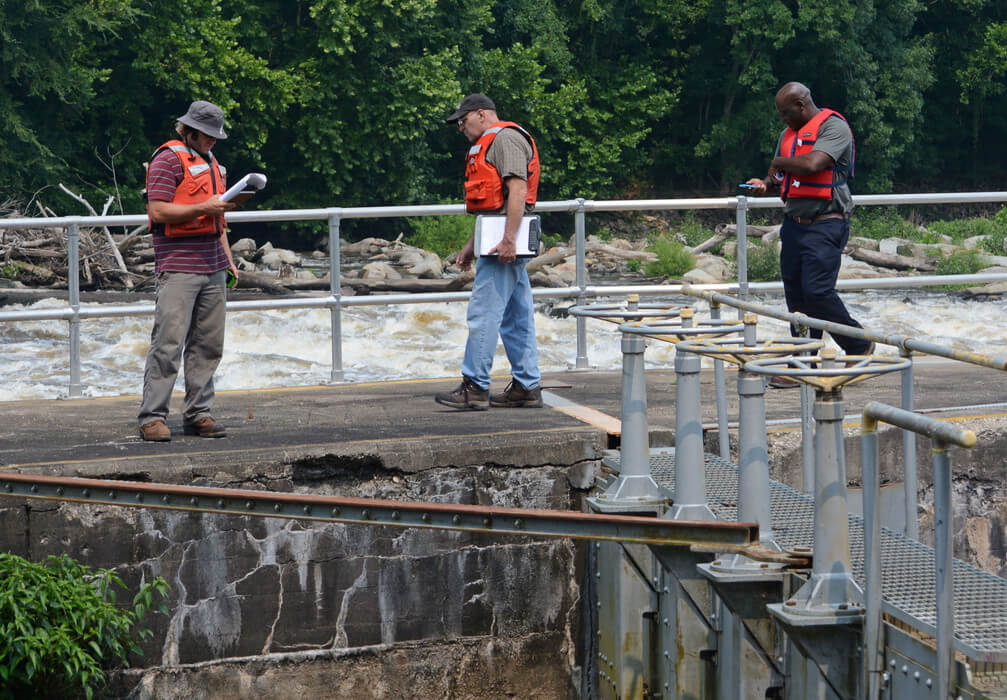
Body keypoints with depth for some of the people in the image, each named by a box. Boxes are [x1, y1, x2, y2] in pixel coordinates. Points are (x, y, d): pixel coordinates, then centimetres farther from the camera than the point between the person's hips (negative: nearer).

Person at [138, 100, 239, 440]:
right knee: (168, 343, -11)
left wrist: (228, 259, 23)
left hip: (212, 266, 8)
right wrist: (204, 208, -18)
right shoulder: (168, 159, -5)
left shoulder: (210, 161, 22)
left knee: (208, 344, 5)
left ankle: (198, 414, 10)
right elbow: (159, 211, -14)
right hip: (178, 267, -8)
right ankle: (152, 418, -9)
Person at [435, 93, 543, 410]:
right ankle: (527, 387, 11)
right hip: (501, 242, 11)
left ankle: (475, 387, -10)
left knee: (484, 313, -10)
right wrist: (472, 244, 26)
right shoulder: (490, 144, 25)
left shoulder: (505, 138, -9)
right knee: (516, 316, 9)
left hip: (504, 241, -11)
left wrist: (508, 239, -26)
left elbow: (518, 189, -20)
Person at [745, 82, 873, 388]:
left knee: (817, 291, -15)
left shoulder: (833, 127, -8)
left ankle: (859, 346, 5)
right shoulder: (789, 133, 19)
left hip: (825, 225, -8)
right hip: (794, 223, 8)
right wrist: (767, 182, 6)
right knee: (796, 295, 4)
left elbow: (812, 165, -23)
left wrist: (779, 162, -6)